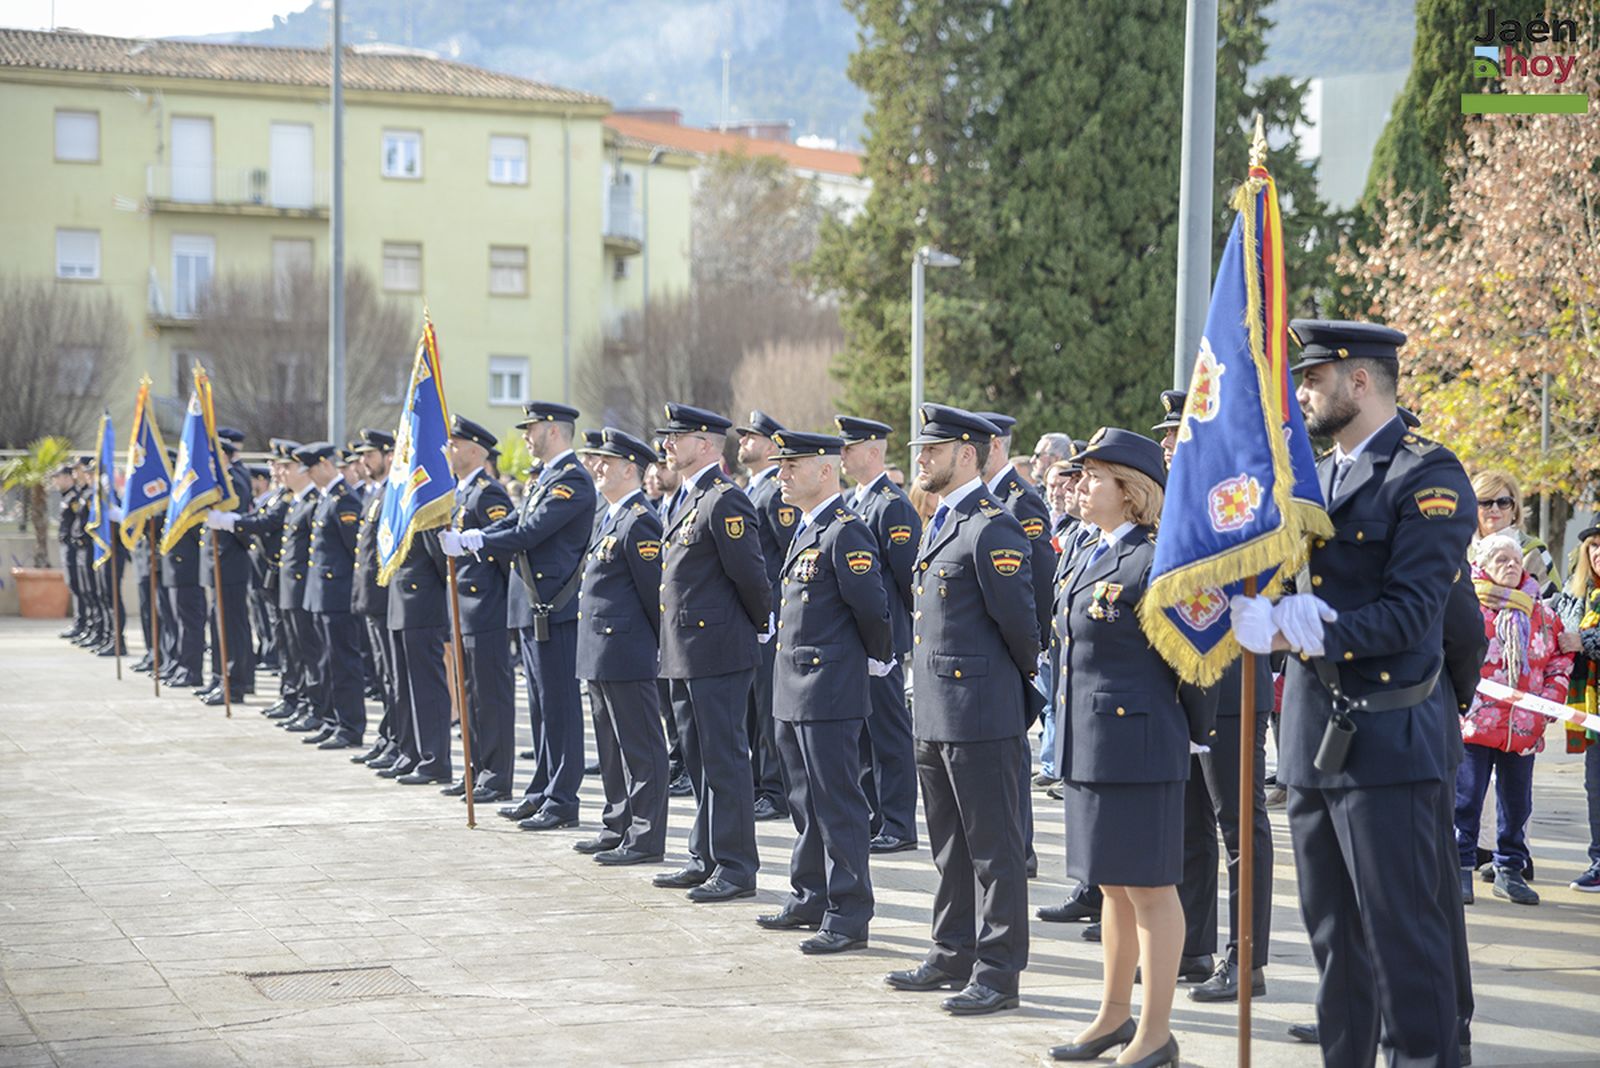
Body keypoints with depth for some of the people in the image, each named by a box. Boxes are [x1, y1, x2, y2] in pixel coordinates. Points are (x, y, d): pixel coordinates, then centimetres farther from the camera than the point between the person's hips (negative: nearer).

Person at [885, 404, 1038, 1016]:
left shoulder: (992, 528, -15)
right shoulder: (938, 526, 16)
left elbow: (1019, 619, -14)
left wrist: (1026, 680, 1)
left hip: (982, 717, -10)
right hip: (935, 713, 10)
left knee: (993, 849, -1)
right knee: (951, 847, 17)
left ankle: (998, 974, 4)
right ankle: (953, 957, 27)